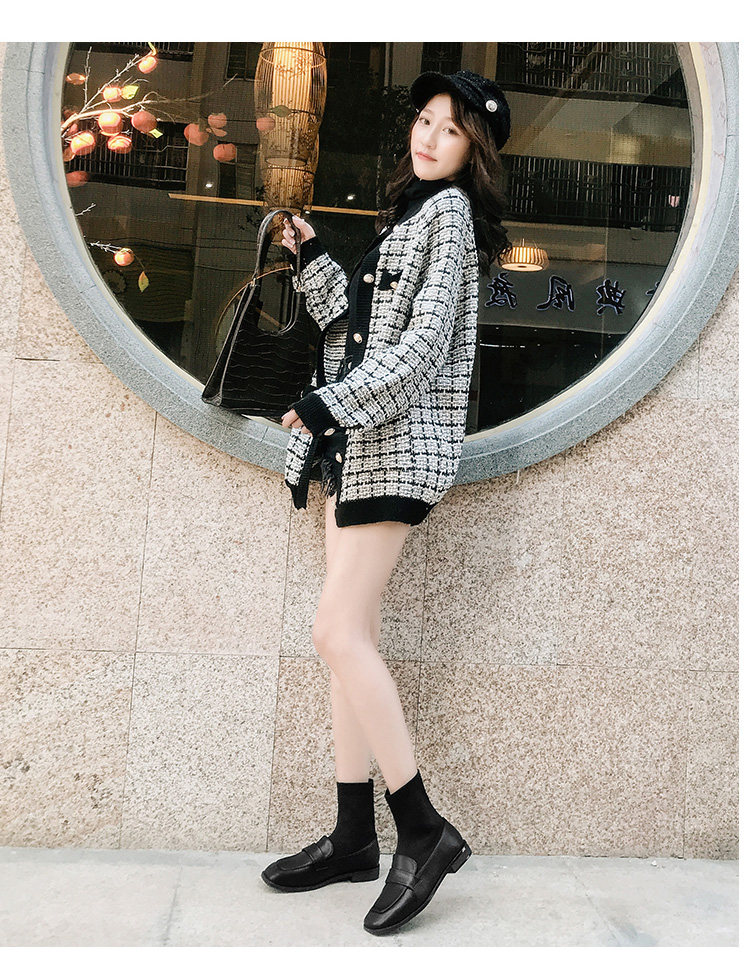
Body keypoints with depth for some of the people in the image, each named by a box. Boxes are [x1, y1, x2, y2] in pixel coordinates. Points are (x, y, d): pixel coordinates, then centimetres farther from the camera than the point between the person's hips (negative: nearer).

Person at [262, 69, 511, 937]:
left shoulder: (450, 211, -2)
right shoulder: (408, 212, 24)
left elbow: (424, 345, -14)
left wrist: (331, 404, -17)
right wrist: (312, 258, 14)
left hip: (397, 440, -9)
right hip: (358, 441, 9)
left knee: (337, 631, -15)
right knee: (350, 637, 5)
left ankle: (424, 830, -4)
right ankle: (354, 837, 13)